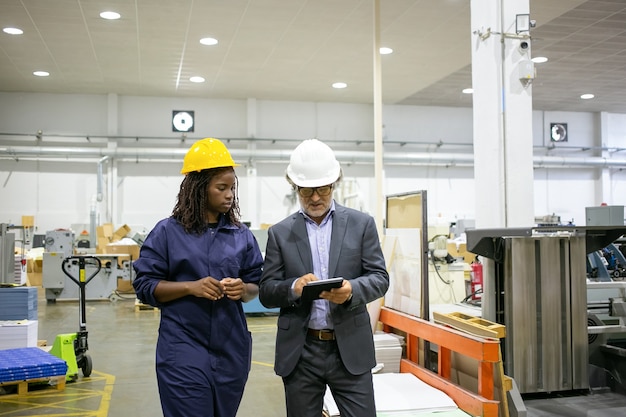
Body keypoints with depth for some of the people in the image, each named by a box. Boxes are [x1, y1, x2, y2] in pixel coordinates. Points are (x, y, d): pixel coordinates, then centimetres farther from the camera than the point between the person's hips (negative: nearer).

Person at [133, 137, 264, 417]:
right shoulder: (168, 232, -3)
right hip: (183, 351, -4)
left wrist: (243, 290, -13)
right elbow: (145, 286, -4)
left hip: (231, 350, 4)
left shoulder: (241, 235, 6)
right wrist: (191, 287, -18)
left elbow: (256, 286, 10)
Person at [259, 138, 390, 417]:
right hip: (299, 351, 1)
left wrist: (352, 289, -21)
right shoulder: (280, 233, 5)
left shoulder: (362, 224, 4)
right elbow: (266, 293, 2)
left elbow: (380, 278, 0)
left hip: (350, 348, -1)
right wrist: (293, 288, -19)